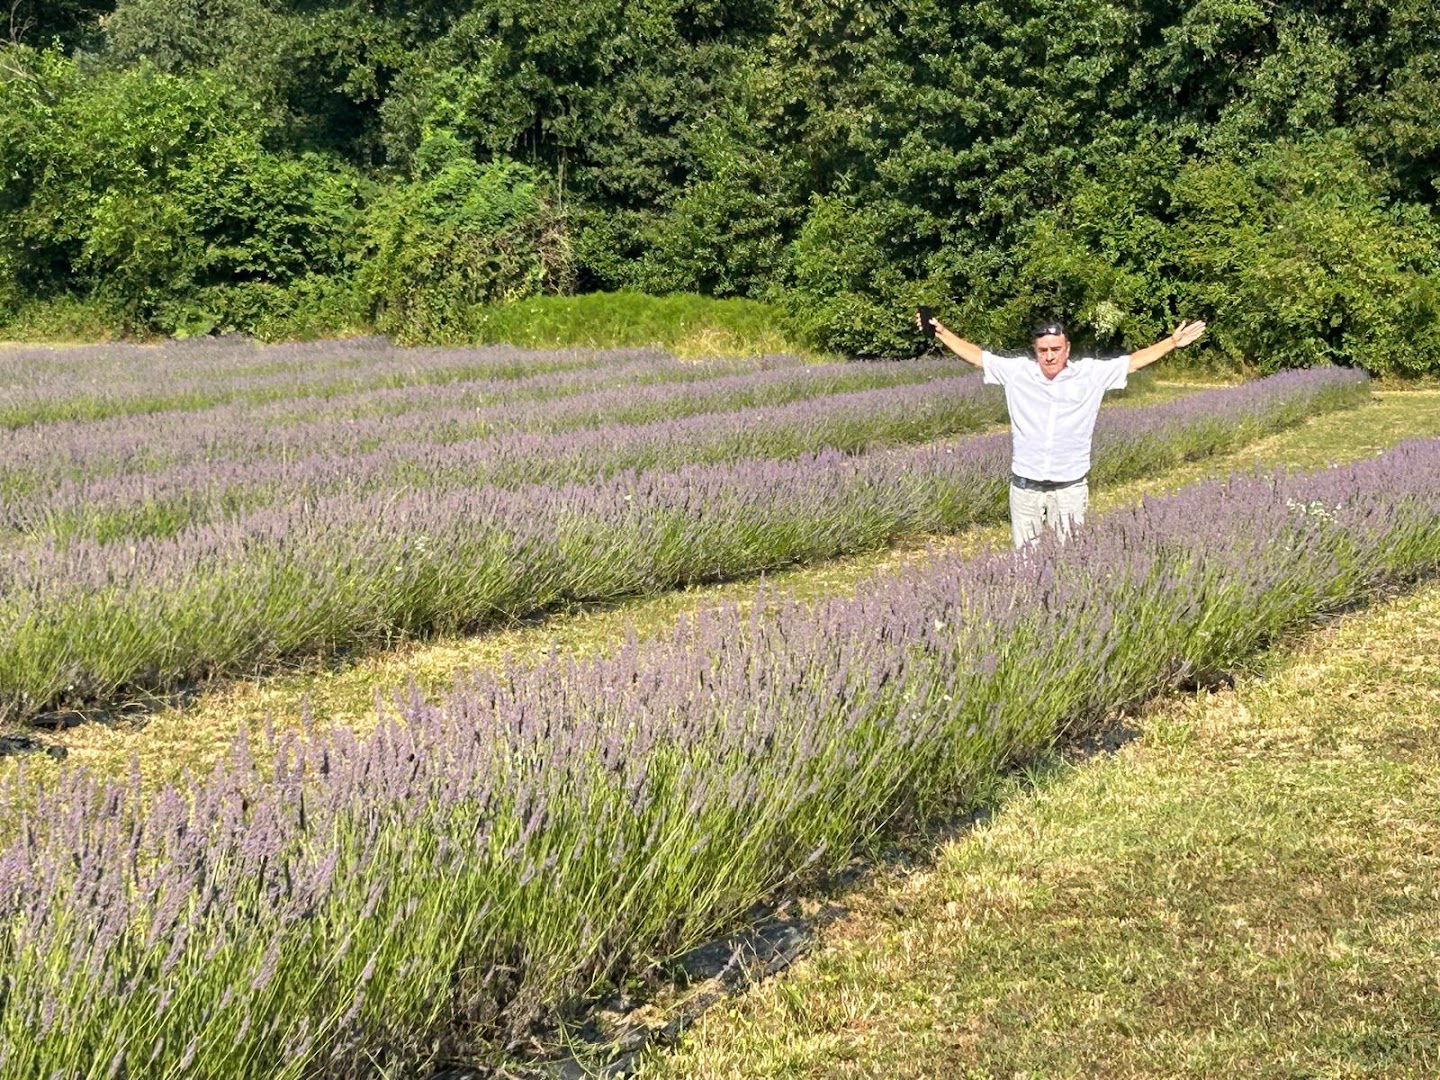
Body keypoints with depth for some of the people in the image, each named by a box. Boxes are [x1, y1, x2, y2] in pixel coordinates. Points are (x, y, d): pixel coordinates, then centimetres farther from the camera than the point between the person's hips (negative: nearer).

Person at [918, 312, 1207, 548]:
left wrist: (1173, 342, 5)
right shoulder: (1017, 371, -1)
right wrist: (941, 332, 1)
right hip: (1025, 486, 1)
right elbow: (975, 355, 5)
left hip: (1070, 487, 0)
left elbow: (1133, 361, 6)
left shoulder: (1091, 374, -1)